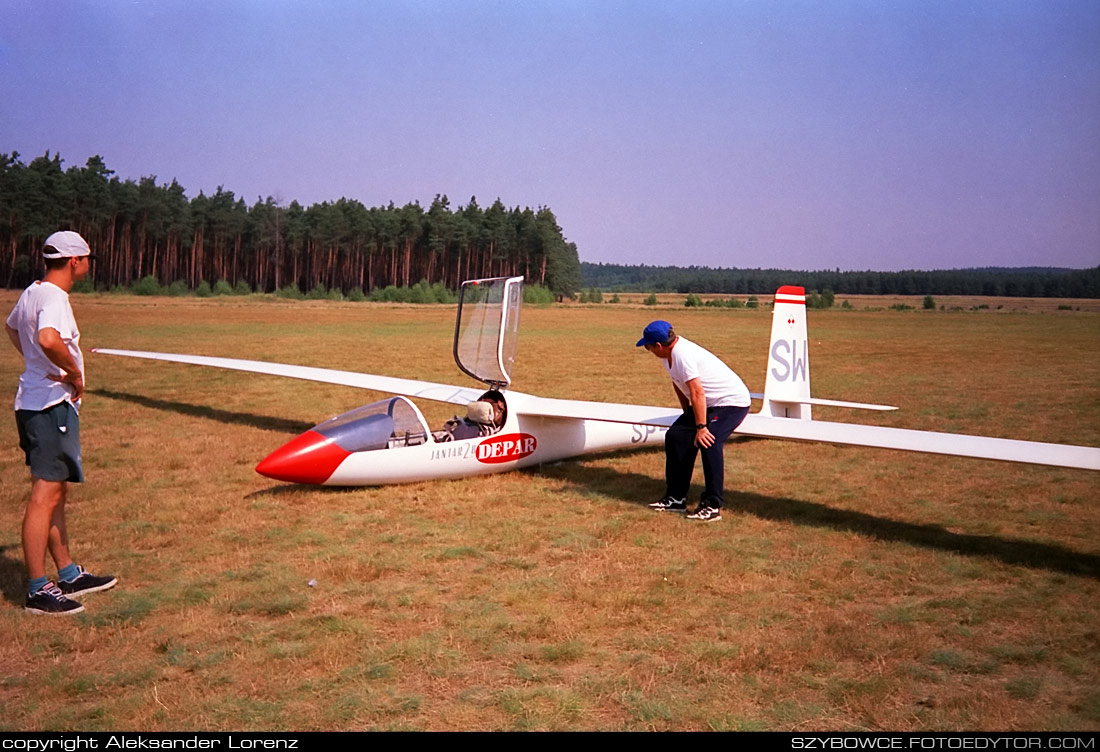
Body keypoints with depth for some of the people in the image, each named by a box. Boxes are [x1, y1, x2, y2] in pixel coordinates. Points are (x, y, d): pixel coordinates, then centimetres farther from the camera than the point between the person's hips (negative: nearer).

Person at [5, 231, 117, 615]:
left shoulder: (31, 293, 13)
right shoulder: (54, 297, -17)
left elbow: (11, 326, 34)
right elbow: (48, 339, -37)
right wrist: (75, 373, -21)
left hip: (33, 402, 11)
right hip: (52, 405, -11)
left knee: (56, 492, 16)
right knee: (45, 495, -7)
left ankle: (69, 575, 26)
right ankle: (38, 590, -3)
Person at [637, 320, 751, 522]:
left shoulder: (682, 353, -26)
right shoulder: (669, 353, 4)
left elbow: (697, 391, -29)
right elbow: (678, 384, 18)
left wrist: (701, 426, -28)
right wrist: (689, 417, 24)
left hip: (732, 401, -11)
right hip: (709, 403, 11)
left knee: (708, 441, -29)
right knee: (676, 436, 6)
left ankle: (712, 505, -21)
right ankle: (676, 498, 14)